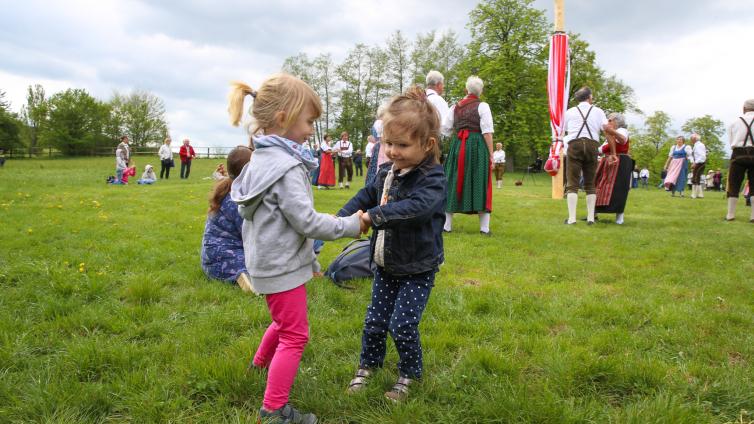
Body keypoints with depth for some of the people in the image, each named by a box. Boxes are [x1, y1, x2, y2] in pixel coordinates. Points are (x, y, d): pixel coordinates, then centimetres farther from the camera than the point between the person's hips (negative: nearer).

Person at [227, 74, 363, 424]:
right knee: (294, 335, 1)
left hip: (266, 260, 10)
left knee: (285, 319, 30)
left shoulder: (262, 158, 6)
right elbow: (307, 222, -25)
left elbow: (243, 204, 16)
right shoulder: (286, 167, -25)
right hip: (281, 265, -10)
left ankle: (262, 363, 52)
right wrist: (350, 225, -15)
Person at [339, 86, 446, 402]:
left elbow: (416, 206, -38)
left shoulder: (432, 178, -21)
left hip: (417, 269, -6)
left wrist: (375, 215, -43)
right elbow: (366, 196, 13)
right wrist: (343, 216, -4)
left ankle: (409, 373, 24)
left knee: (402, 325, -3)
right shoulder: (386, 173, 1)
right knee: (374, 321, 15)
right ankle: (368, 365, 38)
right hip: (386, 265, 6)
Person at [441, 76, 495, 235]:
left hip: (457, 145, 3)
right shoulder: (482, 106, -2)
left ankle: (447, 224, 8)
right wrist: (491, 155, -7)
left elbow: (445, 128, 8)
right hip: (477, 146, -3)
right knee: (479, 184, 0)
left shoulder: (455, 107, 8)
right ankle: (484, 227, 0)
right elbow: (487, 132, -8)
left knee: (454, 183, 8)